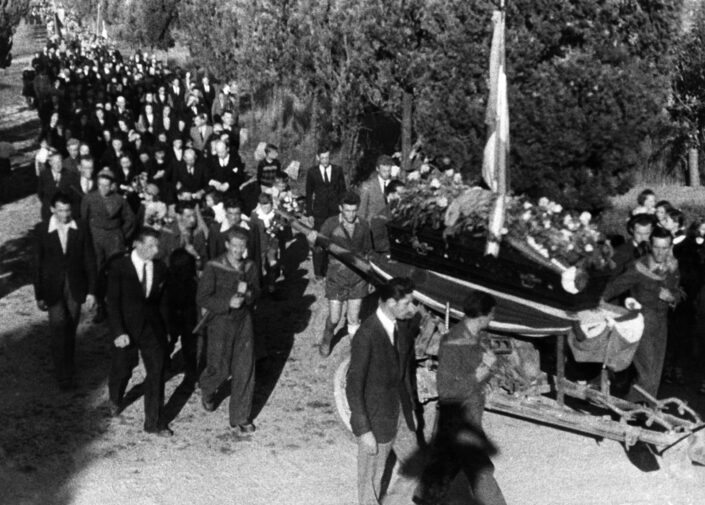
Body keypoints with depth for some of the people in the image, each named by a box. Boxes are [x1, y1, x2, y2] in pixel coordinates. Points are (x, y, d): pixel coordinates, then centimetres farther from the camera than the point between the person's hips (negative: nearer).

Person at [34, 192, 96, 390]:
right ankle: (63, 375, -5)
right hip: (53, 288, -1)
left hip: (75, 287, 1)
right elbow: (38, 263, -1)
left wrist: (91, 291, -1)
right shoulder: (42, 230, -5)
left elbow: (89, 261, 1)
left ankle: (68, 365, 28)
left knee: (70, 329, 9)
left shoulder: (81, 230, -4)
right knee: (59, 326, -12)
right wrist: (39, 295, -1)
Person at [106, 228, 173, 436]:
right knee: (122, 369, 14)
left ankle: (154, 422, 9)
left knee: (157, 372, -1)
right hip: (126, 327, -2)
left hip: (153, 327, 2)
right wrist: (118, 332, -18)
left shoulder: (160, 268, -1)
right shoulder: (119, 267, -10)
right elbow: (112, 303, -11)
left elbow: (163, 300, 8)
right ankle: (115, 400, 48)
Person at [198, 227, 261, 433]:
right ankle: (207, 390, 43)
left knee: (245, 371, 3)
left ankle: (241, 418, 15)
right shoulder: (213, 268, -12)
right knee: (220, 369, 6)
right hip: (220, 322, -3)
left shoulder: (250, 267, 1)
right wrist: (228, 303, -24)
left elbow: (256, 294, 4)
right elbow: (202, 299, -12)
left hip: (244, 322, 3)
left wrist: (247, 293, -19)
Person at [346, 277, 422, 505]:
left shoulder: (404, 325, -4)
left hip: (401, 413, 6)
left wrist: (411, 406, 15)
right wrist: (363, 431, -19)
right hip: (375, 419, -6)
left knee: (414, 469, 16)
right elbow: (353, 387, -21)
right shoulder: (366, 336, -26)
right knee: (371, 478, 13)